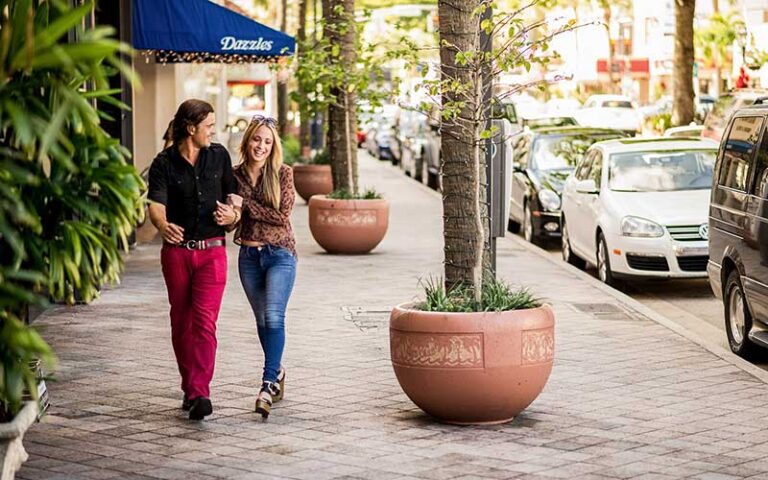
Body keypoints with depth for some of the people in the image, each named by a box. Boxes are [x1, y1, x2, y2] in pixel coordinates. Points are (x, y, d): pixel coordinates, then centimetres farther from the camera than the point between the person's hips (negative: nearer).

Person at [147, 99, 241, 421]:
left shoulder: (219, 156, 6)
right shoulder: (164, 163, -3)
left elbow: (233, 198, 16)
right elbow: (156, 206, -15)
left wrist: (232, 214, -7)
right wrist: (163, 225, -38)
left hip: (211, 250, 0)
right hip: (176, 250, 0)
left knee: (204, 321, -13)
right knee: (181, 322, 8)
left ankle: (200, 394, -19)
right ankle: (189, 388, 23)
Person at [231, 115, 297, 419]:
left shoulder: (282, 174, -5)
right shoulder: (235, 175, 4)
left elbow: (282, 216, -13)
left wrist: (246, 205, -15)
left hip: (279, 254, -4)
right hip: (249, 255, 4)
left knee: (273, 317, -17)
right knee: (262, 320, 13)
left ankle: (268, 384, -20)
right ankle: (277, 373, 32)